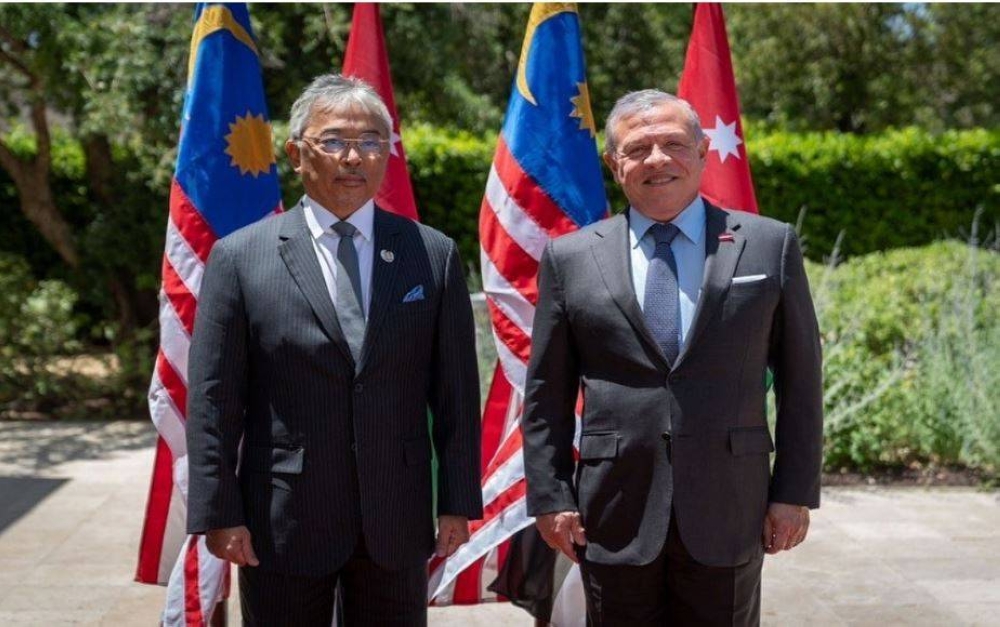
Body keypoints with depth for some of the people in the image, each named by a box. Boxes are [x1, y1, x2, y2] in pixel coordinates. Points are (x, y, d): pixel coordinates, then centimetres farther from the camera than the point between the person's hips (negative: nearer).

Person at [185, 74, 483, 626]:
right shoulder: (239, 258, -2)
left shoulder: (434, 256, 3)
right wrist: (218, 514, -7)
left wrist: (458, 502, 1)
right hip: (282, 523, -1)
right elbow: (212, 400, -3)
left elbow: (456, 392, 3)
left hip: (398, 521, 2)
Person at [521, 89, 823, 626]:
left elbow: (800, 382, 4)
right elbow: (546, 395, 6)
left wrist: (796, 493, 0)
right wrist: (550, 498, 0)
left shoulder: (769, 246, 3)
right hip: (615, 517, 1)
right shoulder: (570, 259, 4)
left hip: (728, 515, 0)